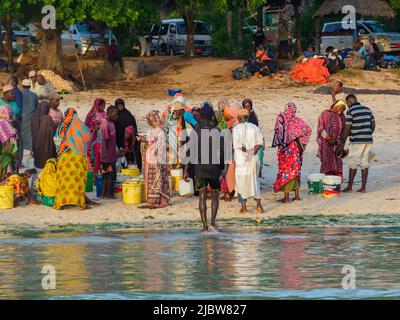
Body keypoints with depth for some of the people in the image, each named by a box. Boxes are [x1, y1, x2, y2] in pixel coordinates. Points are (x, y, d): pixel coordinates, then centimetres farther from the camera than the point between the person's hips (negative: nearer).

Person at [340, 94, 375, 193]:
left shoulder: (350, 111, -8)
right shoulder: (367, 109, 12)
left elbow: (347, 128, -10)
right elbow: (373, 125, 13)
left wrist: (343, 143, -4)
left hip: (357, 141, -6)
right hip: (368, 140, 6)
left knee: (353, 164, -1)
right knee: (364, 163, 7)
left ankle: (349, 187, 1)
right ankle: (363, 187, 5)